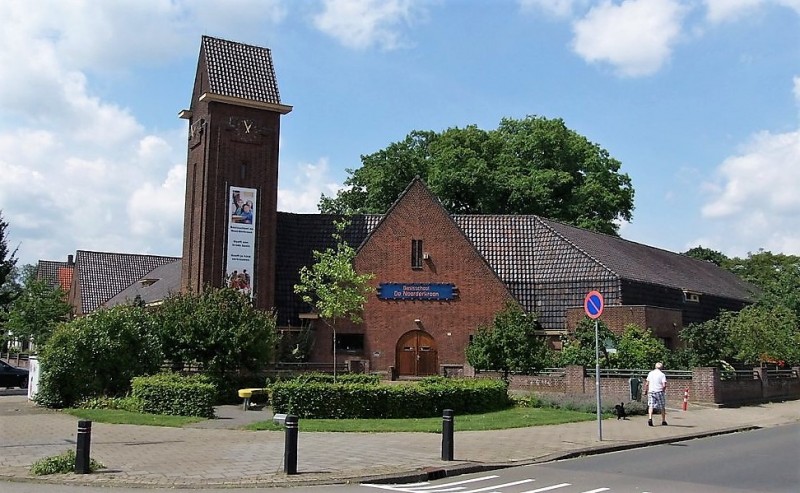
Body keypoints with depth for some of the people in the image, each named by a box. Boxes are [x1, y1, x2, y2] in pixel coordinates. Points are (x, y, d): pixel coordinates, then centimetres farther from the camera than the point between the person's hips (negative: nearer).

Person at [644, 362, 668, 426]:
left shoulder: (650, 373, 6)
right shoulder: (662, 375, -5)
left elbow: (647, 383, 7)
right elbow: (664, 385, -13)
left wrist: (646, 390, 18)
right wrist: (663, 390, 5)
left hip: (651, 391, 2)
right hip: (659, 392, -2)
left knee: (650, 406, -2)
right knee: (662, 407, 11)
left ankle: (650, 418, -22)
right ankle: (663, 421, 18)